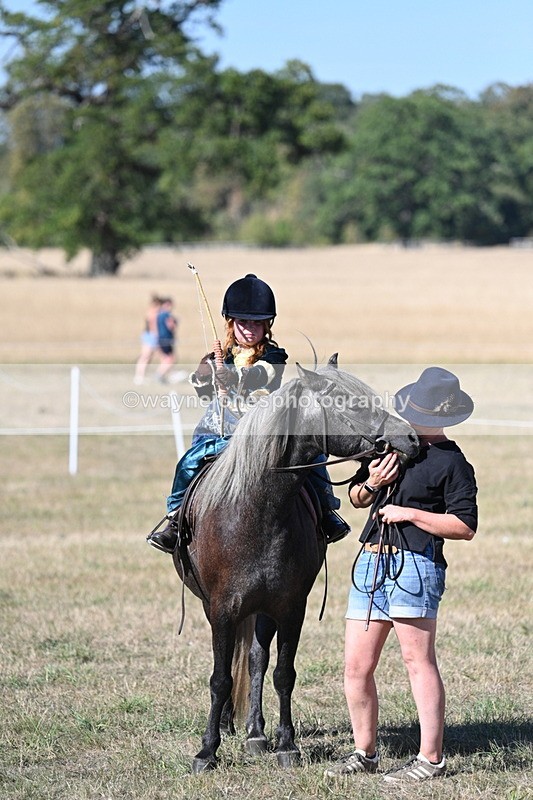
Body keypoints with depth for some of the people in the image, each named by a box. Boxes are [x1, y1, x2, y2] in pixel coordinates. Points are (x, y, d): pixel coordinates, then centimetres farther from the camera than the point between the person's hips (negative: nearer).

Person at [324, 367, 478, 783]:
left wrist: (409, 513, -13)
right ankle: (365, 753, 19)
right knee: (356, 666, 7)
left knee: (418, 659, -6)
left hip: (414, 565, -7)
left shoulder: (452, 463, -3)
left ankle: (431, 758, -1)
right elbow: (356, 498, 26)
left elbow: (465, 526, -10)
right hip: (371, 562, 7)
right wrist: (371, 483, 3)